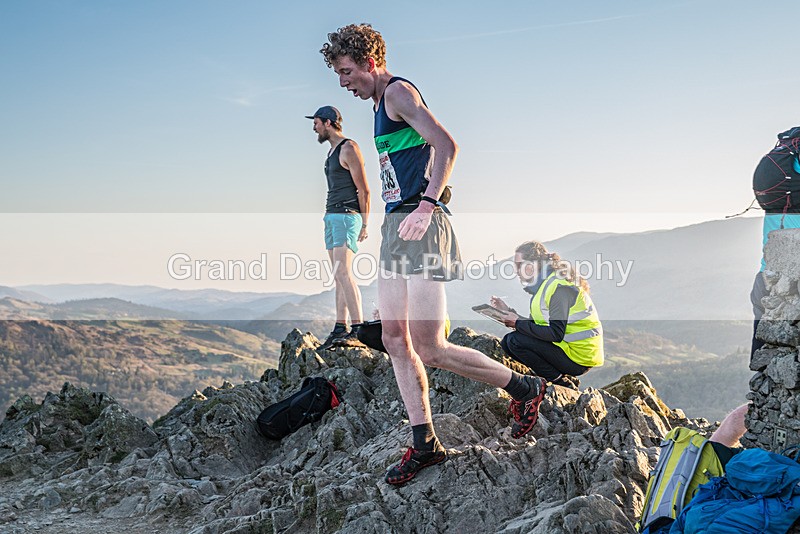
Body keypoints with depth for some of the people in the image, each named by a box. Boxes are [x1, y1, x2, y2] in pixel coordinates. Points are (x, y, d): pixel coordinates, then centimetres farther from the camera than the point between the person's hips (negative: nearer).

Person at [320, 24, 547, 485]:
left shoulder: (398, 91, -7)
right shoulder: (381, 104, 23)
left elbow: (446, 145, -19)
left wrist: (426, 206, -26)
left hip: (420, 227, -10)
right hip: (396, 227, 10)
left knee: (429, 348, -12)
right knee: (395, 340, 6)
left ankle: (525, 388, 6)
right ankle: (425, 444, 13)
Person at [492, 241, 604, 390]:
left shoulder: (558, 287, -18)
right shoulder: (544, 284, 13)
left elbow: (556, 334, -25)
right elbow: (536, 324, 12)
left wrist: (518, 323, -19)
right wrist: (508, 311, 6)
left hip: (578, 355, -10)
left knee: (515, 340, -18)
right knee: (506, 343, 7)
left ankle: (561, 382, -7)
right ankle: (564, 378, 4)